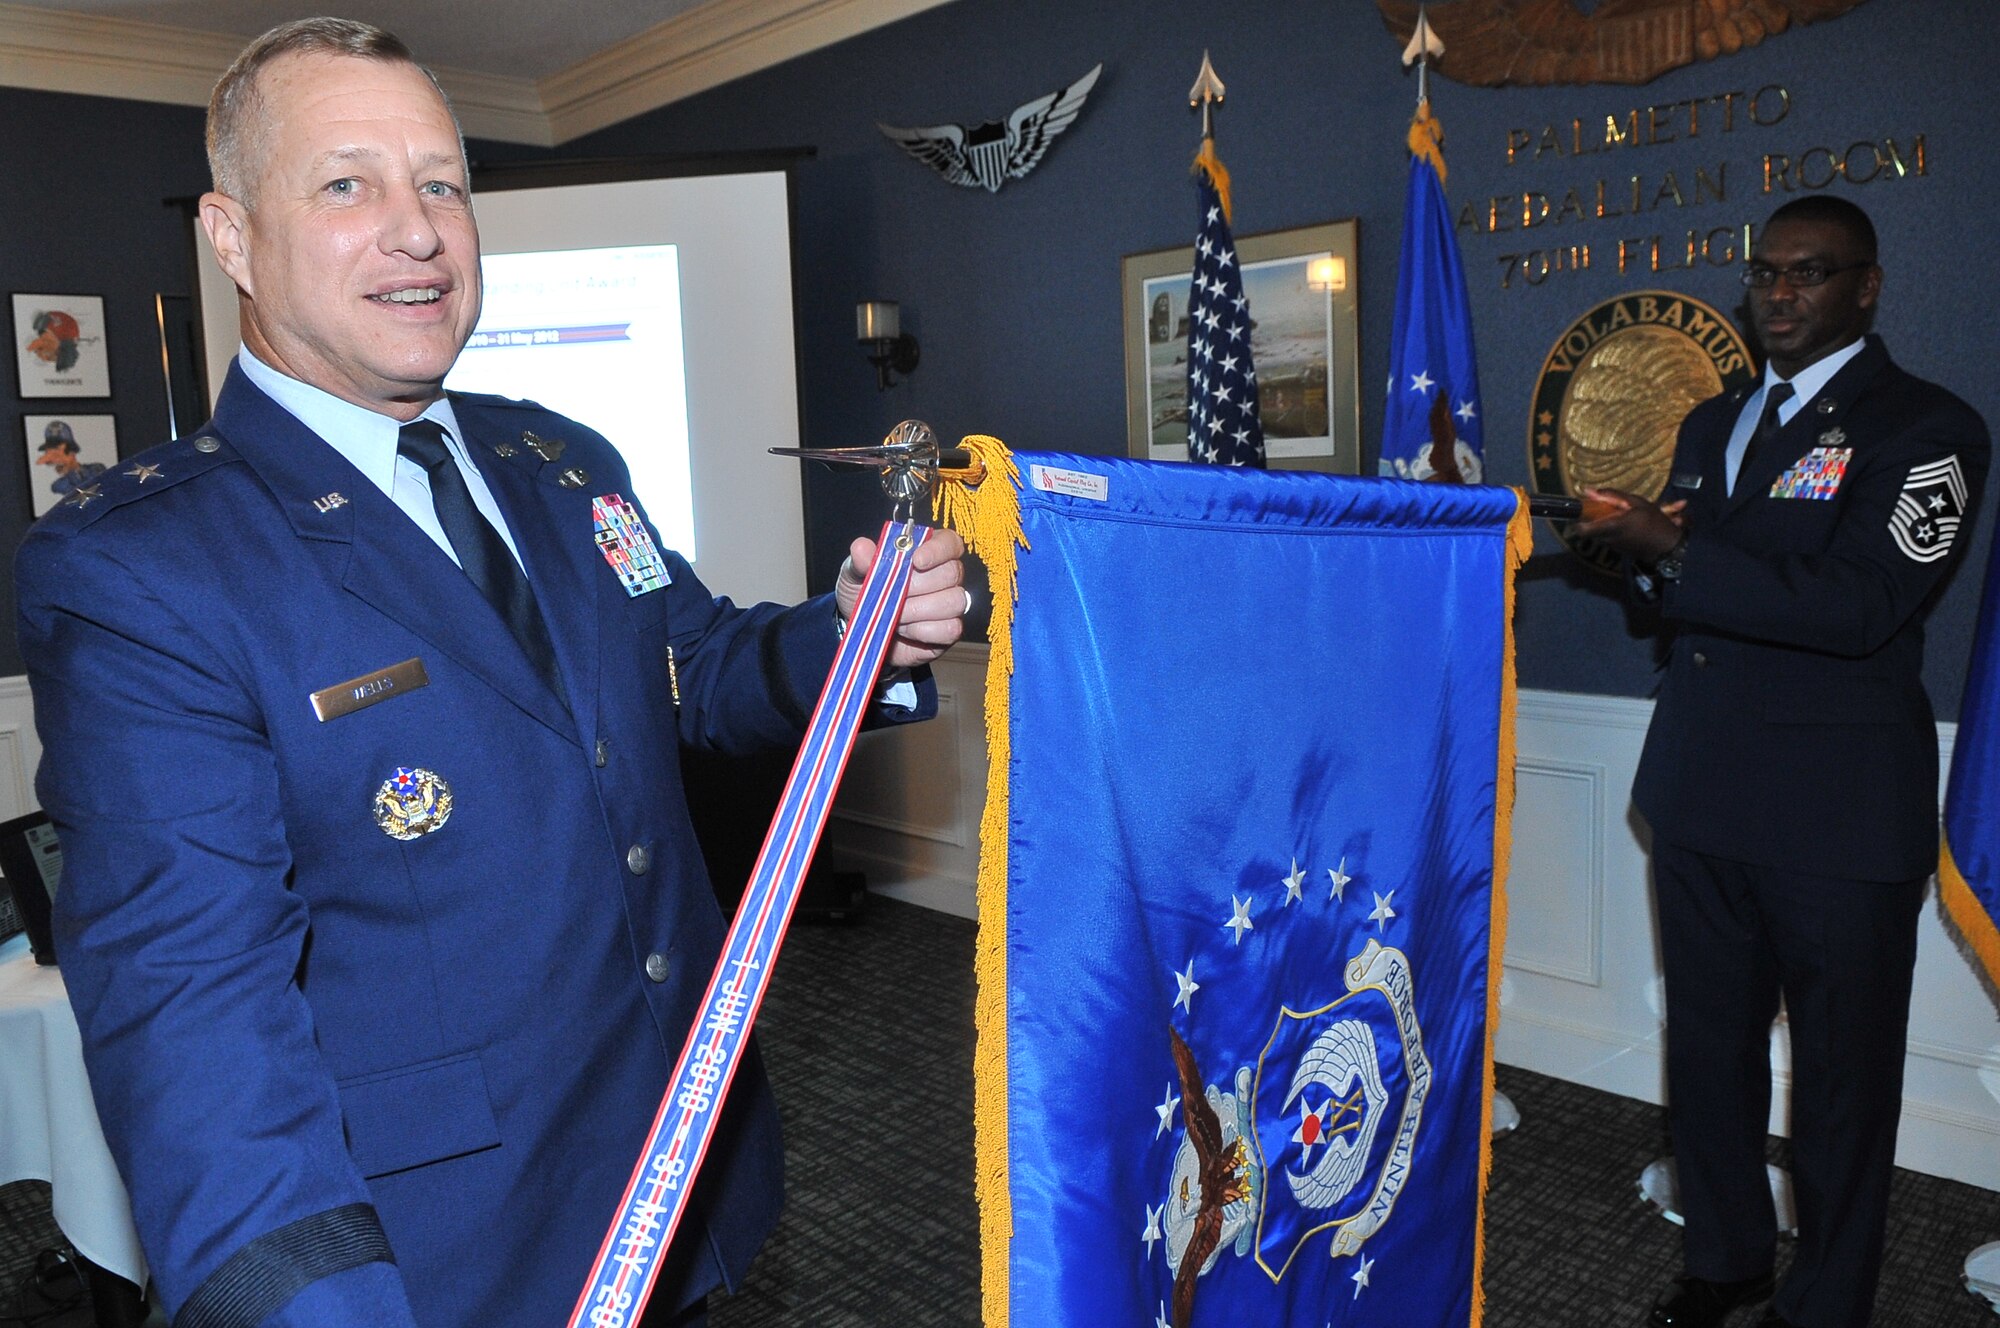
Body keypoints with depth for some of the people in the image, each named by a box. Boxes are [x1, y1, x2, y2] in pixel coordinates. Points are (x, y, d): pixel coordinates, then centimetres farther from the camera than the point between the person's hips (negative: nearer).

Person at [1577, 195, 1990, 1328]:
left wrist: (1674, 554, -21)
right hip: (1702, 795, 7)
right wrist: (1658, 557, -3)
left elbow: (1860, 605, -22)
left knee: (1843, 1077, 8)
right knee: (1709, 1047, 17)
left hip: (1839, 811, -6)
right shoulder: (1713, 423, 15)